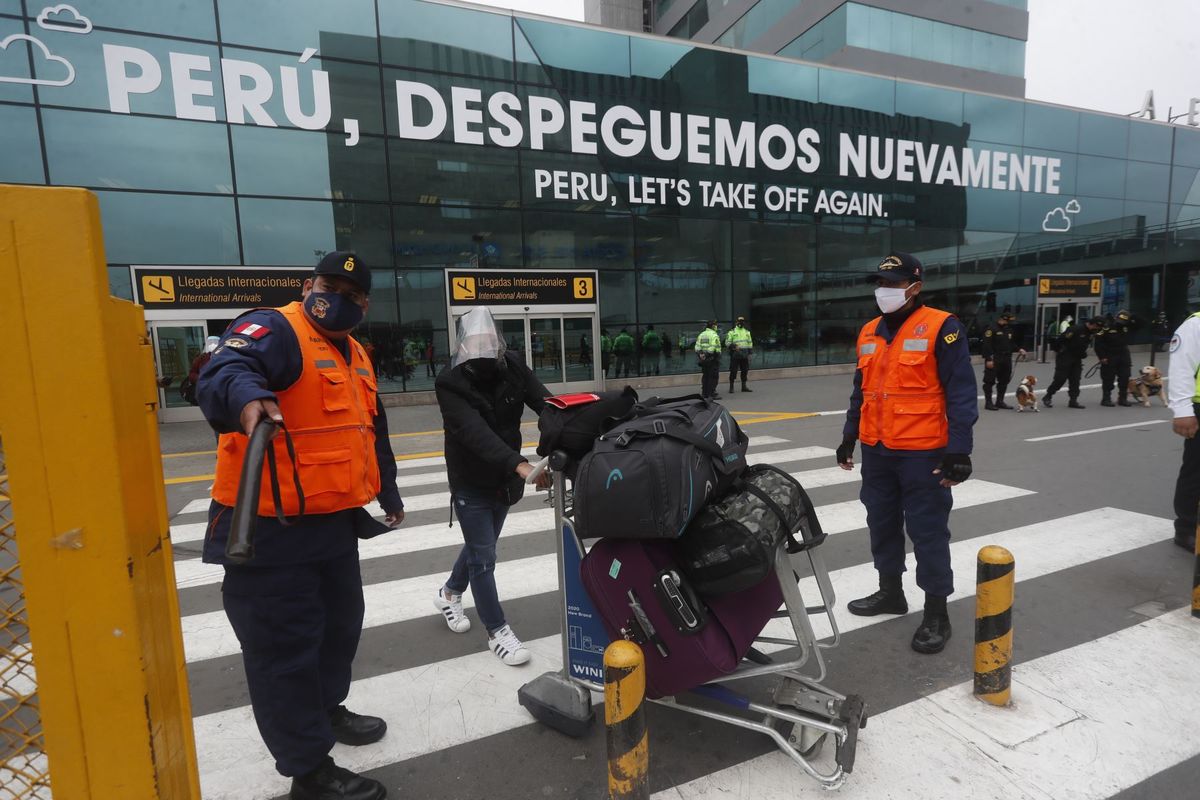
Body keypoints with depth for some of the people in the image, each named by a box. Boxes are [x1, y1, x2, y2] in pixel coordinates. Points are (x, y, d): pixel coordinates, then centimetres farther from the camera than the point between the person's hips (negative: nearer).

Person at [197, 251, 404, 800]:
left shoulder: (355, 356, 14)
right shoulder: (273, 330, -13)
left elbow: (371, 432, 23)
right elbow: (223, 373, -35)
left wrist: (387, 492, 29)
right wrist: (248, 398, -57)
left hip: (334, 523, 9)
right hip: (269, 527, -9)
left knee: (340, 622, 24)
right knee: (284, 646, 5)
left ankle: (326, 709, 48)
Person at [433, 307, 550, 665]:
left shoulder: (512, 366, -11)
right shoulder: (450, 382, -23)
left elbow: (545, 403, -22)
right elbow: (476, 432, -37)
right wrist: (519, 463, -49)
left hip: (505, 478, 5)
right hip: (472, 483, -5)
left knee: (480, 546, 23)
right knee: (483, 556, 1)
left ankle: (450, 593, 49)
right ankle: (497, 630, 20)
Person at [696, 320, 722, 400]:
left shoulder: (701, 334, 13)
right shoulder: (714, 335, -11)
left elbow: (697, 347, 8)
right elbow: (715, 348, -20)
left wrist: (699, 354, 6)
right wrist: (718, 356, -13)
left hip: (703, 359, 8)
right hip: (712, 359, -8)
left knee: (705, 376, 15)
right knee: (713, 377, -3)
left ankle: (704, 393, 19)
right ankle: (712, 394, -5)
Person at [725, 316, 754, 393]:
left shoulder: (747, 332, 16)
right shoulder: (732, 332, 0)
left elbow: (750, 343, 19)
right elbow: (727, 343, -4)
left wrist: (749, 353, 12)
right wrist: (733, 346, -22)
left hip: (745, 355, 5)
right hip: (735, 354, -5)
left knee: (745, 370, 8)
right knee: (733, 371, -4)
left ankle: (744, 386, 18)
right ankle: (731, 387, 4)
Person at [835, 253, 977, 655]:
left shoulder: (942, 328, -8)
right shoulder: (869, 332, 11)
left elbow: (961, 392, -11)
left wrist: (958, 449, -17)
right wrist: (849, 437, 18)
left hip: (923, 452, -6)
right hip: (876, 451, 7)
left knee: (927, 531, 3)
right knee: (882, 523, 16)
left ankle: (937, 612, 17)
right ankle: (890, 591, 34)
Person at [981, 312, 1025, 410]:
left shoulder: (1009, 329, 16)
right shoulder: (992, 328, -10)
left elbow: (1011, 343, 25)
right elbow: (987, 344, -16)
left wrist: (1019, 350, 7)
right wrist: (989, 359, -20)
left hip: (1006, 359, 8)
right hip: (994, 359, -8)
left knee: (1004, 381, 12)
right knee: (990, 381, -4)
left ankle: (1000, 401, 21)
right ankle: (988, 402, 1)